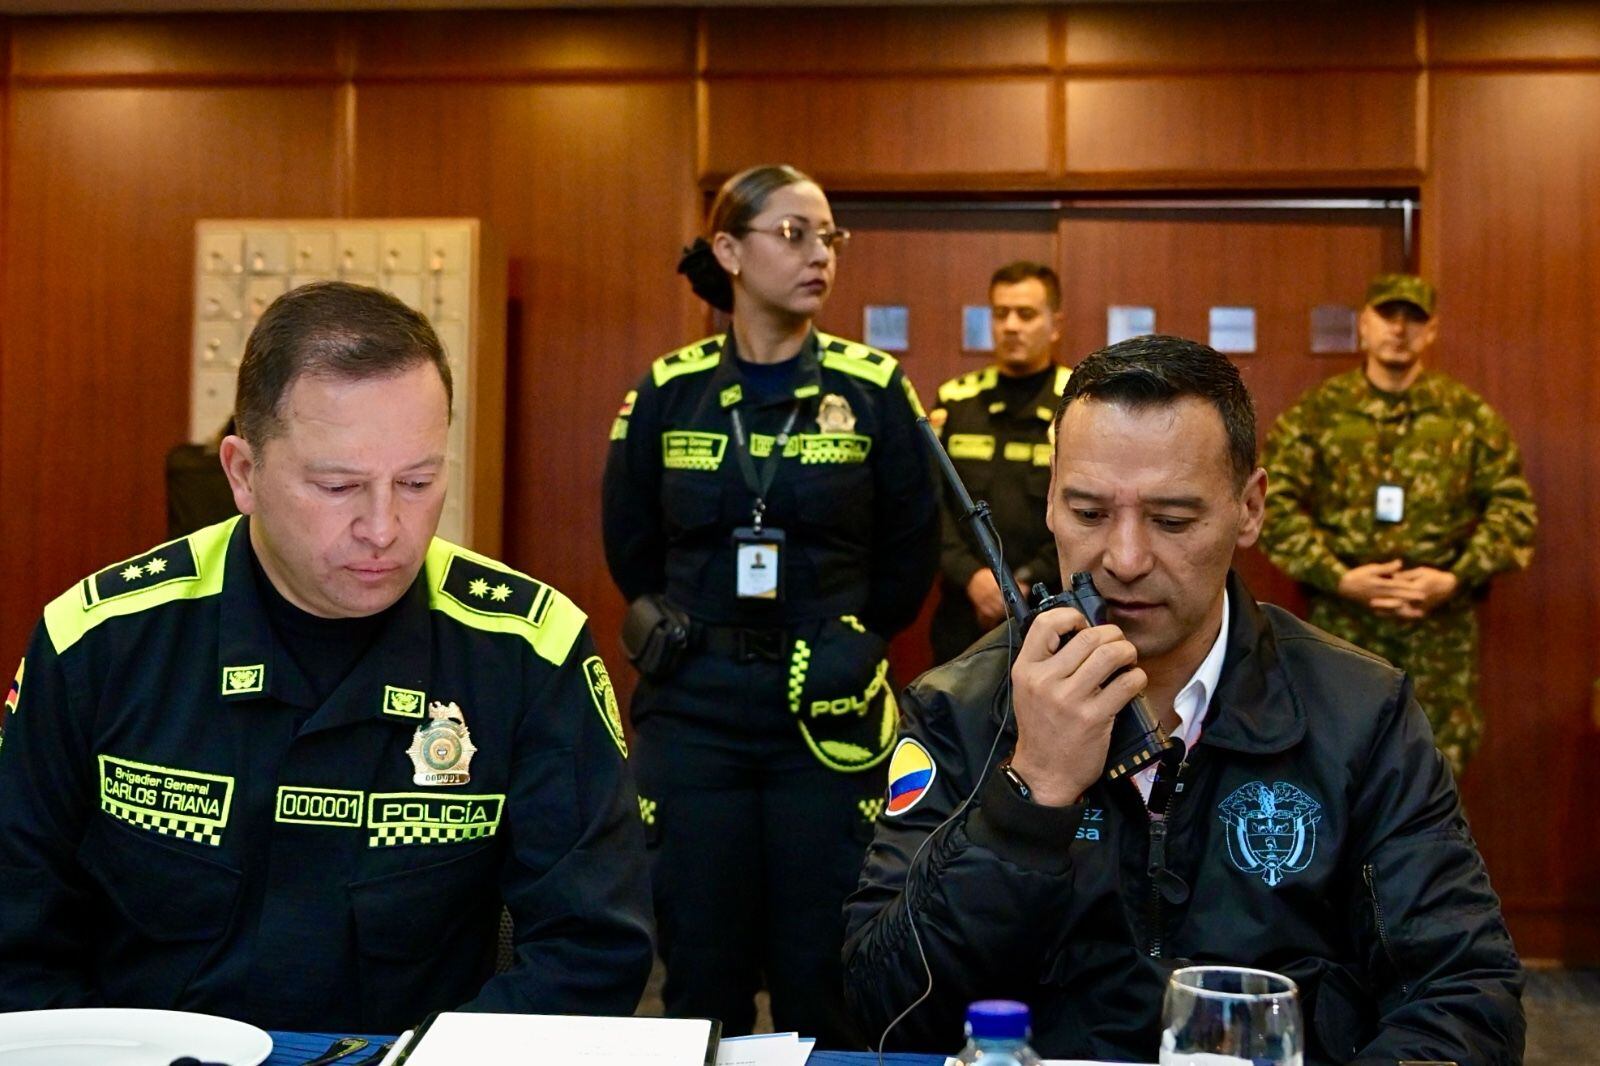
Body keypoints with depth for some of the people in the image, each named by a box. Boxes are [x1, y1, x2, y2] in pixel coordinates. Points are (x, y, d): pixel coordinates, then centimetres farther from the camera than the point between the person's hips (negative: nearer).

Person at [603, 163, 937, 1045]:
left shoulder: (873, 390, -2)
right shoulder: (668, 392, 1)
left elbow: (910, 555, 6)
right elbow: (630, 544, 12)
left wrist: (842, 643, 9)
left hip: (830, 715, -1)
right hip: (692, 714, 1)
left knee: (822, 974, 6)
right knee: (700, 970, 10)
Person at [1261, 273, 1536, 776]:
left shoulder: (1470, 413, 5)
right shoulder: (1316, 412, 1)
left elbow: (1514, 507, 3)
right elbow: (1274, 506, -5)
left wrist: (1457, 578, -10)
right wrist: (1339, 578, -15)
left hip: (1442, 622, 1)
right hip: (1343, 621, -1)